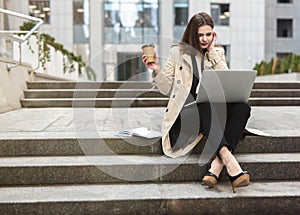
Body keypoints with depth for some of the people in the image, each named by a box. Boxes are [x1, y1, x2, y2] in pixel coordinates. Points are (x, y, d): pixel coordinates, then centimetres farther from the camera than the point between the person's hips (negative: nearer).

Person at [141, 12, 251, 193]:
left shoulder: (218, 53, 16)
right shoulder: (178, 52, 9)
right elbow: (168, 89, 8)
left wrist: (212, 52, 0)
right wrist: (157, 71, -10)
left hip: (214, 108, 3)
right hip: (187, 110, -3)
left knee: (242, 107, -27)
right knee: (207, 108, -36)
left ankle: (217, 164, -39)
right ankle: (228, 158, -48)